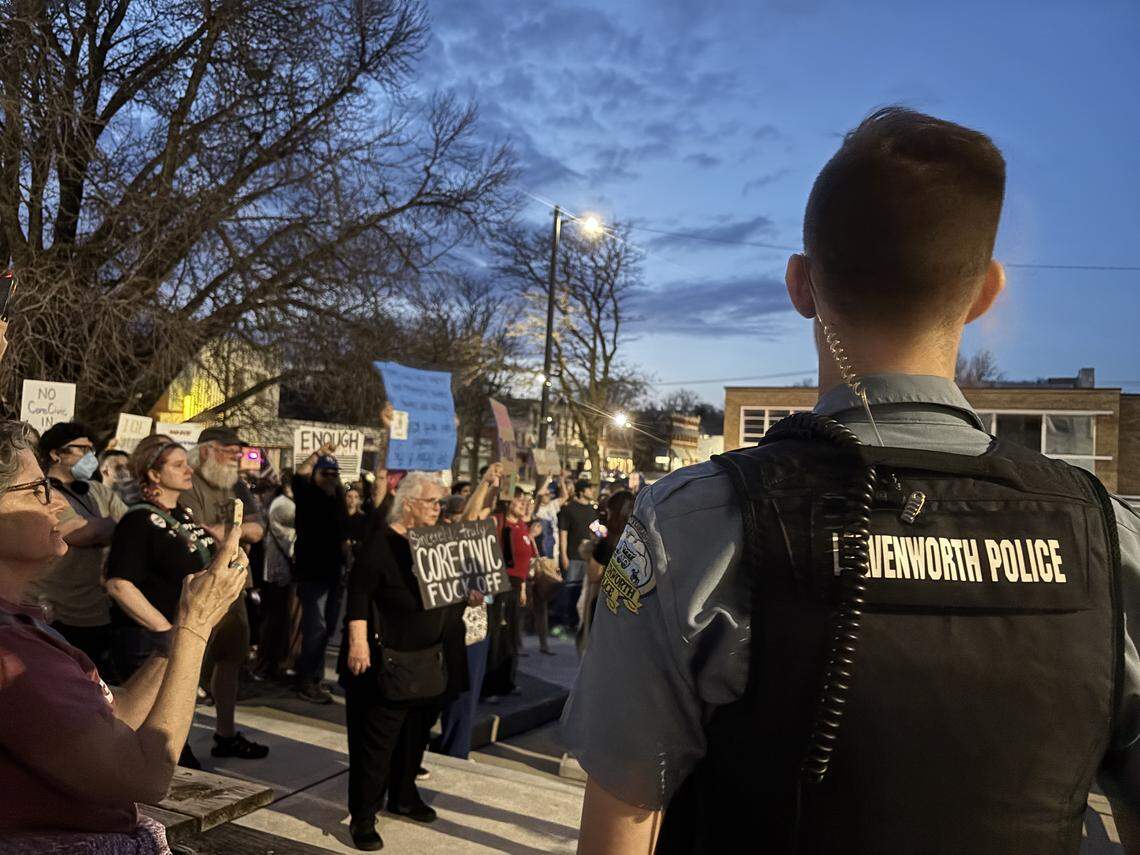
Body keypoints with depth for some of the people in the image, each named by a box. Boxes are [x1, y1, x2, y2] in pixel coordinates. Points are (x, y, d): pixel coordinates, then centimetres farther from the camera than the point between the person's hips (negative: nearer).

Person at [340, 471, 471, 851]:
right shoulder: (383, 543, -12)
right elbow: (360, 593, -17)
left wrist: (468, 596, 1)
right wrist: (358, 641, -23)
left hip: (431, 661, 7)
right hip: (389, 660, -7)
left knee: (416, 732, 18)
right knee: (377, 737, -1)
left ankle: (404, 796, 35)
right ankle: (362, 816, 9)